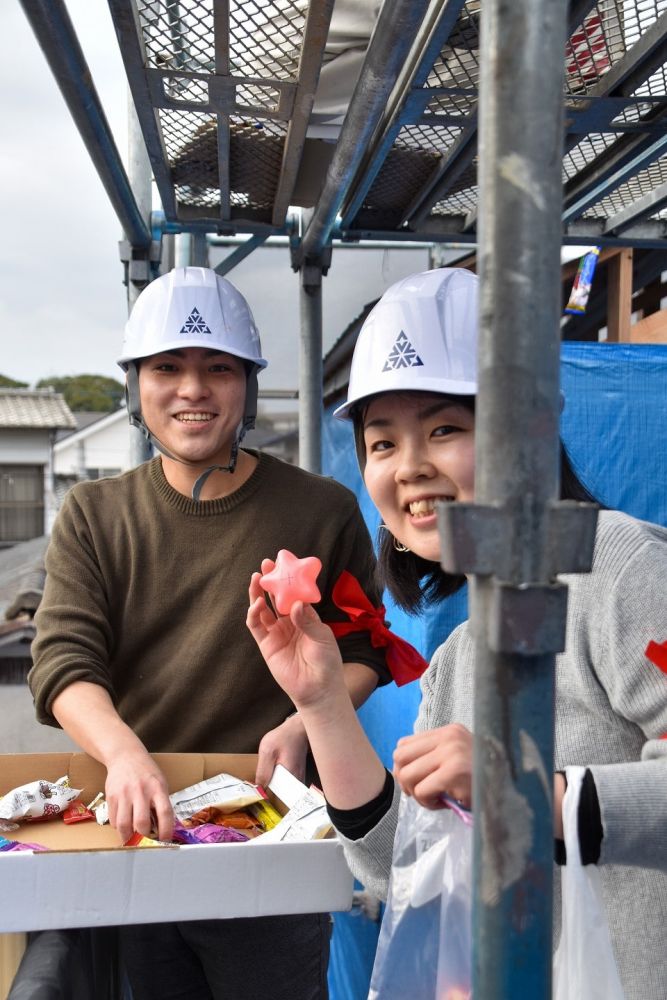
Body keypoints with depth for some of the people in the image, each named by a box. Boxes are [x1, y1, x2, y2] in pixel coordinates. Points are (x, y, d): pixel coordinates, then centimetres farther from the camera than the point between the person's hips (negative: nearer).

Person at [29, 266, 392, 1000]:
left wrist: (302, 726, -18)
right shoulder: (92, 517, 1)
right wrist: (123, 753, -28)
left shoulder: (320, 511, -5)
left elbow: (364, 653, 1)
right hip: (133, 830, 2)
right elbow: (63, 664, -9)